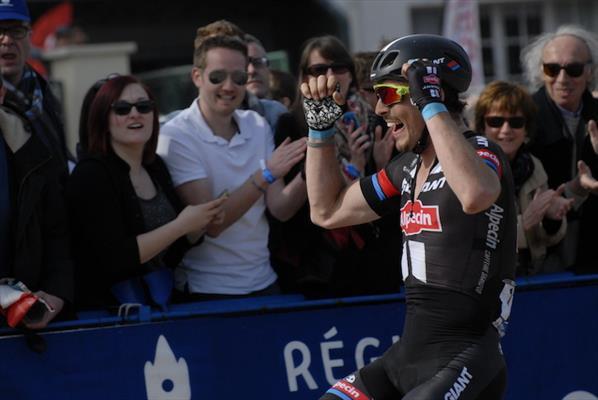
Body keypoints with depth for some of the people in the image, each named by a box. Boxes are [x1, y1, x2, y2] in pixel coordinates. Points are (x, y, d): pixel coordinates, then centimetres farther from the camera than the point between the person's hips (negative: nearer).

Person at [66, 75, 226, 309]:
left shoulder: (156, 166, 8)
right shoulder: (91, 175, -11)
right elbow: (115, 258, -20)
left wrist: (200, 224, -1)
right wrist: (182, 225, -16)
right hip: (107, 310, -6)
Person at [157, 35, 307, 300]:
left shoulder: (257, 126, 4)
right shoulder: (176, 137, -13)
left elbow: (279, 210, -3)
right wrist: (266, 174, -29)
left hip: (263, 283, 5)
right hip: (206, 291, -5)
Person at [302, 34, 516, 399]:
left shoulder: (480, 152, -11)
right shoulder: (408, 167, 14)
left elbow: (475, 195, -38)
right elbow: (328, 211, 26)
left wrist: (430, 104, -29)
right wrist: (320, 124, 17)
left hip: (464, 363, -9)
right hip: (405, 356, 9)